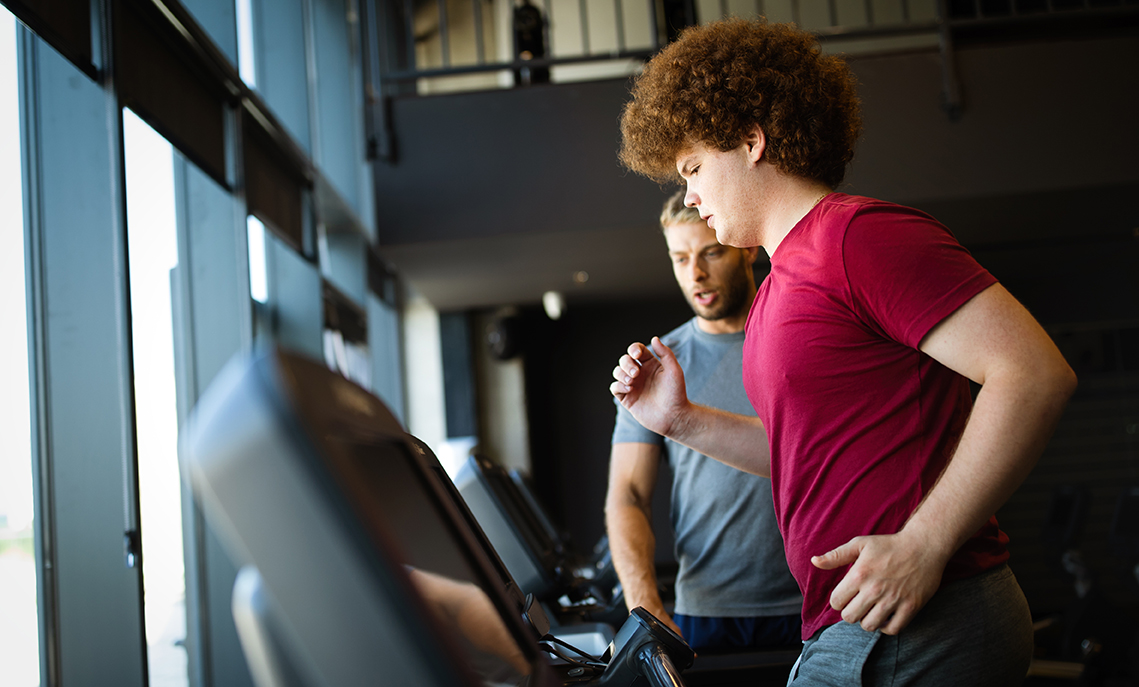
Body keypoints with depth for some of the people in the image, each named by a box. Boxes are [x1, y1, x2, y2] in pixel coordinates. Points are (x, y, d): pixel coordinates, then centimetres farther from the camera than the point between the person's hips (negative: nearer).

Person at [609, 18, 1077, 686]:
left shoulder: (862, 233, -12)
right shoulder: (779, 288, 18)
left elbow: (1036, 372, -20)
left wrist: (922, 545, -23)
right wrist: (681, 420, 15)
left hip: (915, 627, -9)